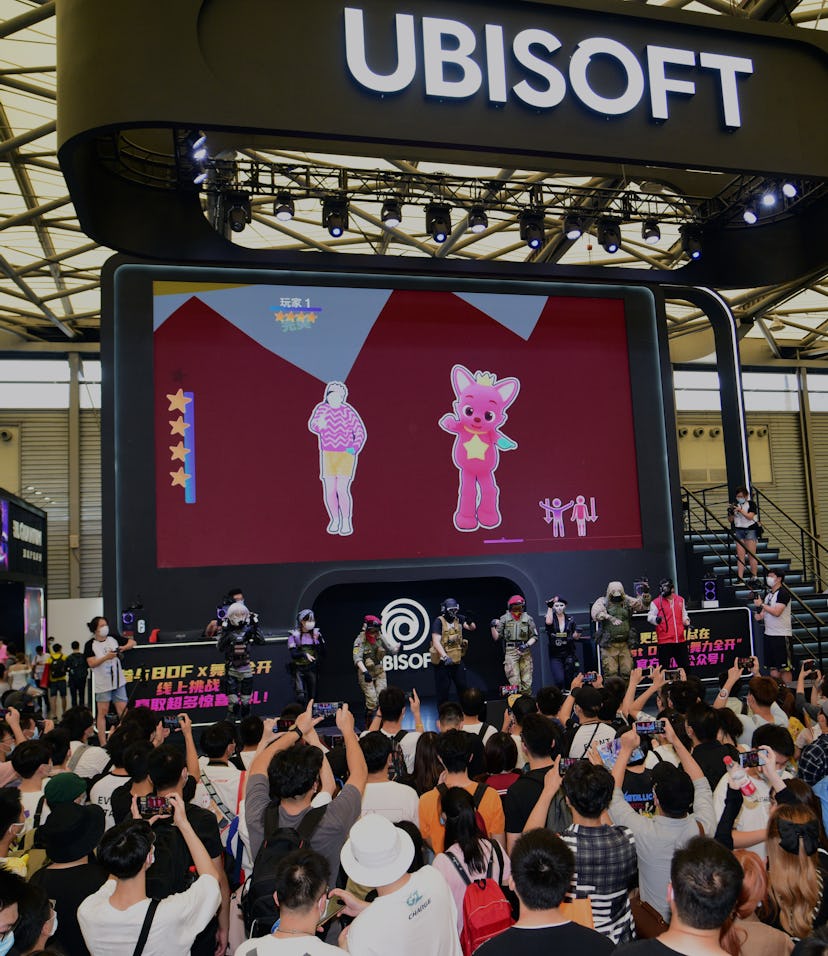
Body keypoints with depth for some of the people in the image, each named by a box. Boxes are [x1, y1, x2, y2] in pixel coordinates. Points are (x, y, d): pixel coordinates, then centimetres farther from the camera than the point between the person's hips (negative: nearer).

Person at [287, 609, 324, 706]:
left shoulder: (316, 633, 5)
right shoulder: (294, 634, -3)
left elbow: (322, 652, 0)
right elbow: (293, 653, -10)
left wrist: (319, 639, -14)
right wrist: (304, 654, -28)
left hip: (312, 668, 3)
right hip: (299, 668, -3)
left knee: (312, 697, 3)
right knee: (301, 696, -18)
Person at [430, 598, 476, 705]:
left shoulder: (458, 620, 5)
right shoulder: (439, 621, -13)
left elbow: (473, 628, 14)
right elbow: (436, 641, -22)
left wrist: (469, 621, -10)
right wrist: (445, 657, -34)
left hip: (458, 660, 6)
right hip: (443, 662, -6)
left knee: (463, 688, 13)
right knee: (443, 692, 3)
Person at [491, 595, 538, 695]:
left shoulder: (528, 619, 6)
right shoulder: (504, 619, 6)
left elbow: (534, 636, 7)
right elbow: (496, 637, 6)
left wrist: (527, 645, -9)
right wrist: (493, 627, -10)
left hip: (525, 652, 1)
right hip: (510, 652, -1)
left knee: (526, 681, 4)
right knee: (514, 682, -9)